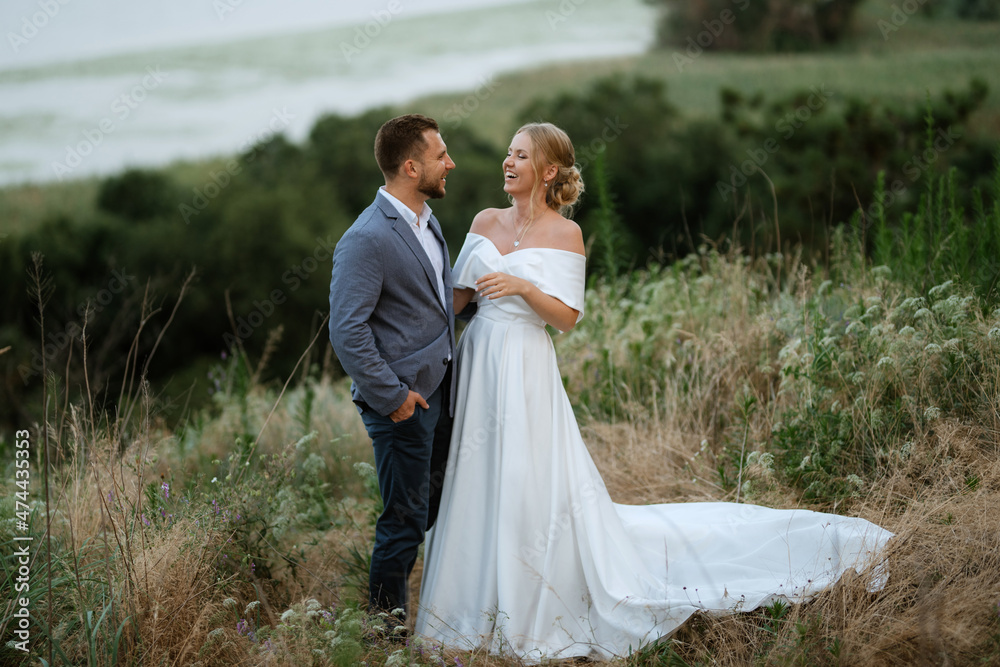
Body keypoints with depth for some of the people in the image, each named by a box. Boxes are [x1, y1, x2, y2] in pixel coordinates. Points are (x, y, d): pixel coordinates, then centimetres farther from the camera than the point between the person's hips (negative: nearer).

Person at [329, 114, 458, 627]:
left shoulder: (427, 219, 11)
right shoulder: (367, 239, -19)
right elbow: (347, 331, -21)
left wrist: (449, 371, 16)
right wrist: (391, 396, -19)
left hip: (439, 390, 9)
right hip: (402, 400, -9)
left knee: (438, 508, 17)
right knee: (406, 519, 1)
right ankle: (386, 624, 17)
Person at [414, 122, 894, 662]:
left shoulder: (563, 233, -5)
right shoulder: (486, 222, 9)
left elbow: (567, 317, -9)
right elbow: (457, 294, 8)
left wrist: (523, 287, -22)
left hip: (526, 372, -5)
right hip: (477, 364, 5)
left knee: (530, 490, -3)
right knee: (477, 488, 10)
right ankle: (482, 610, 23)